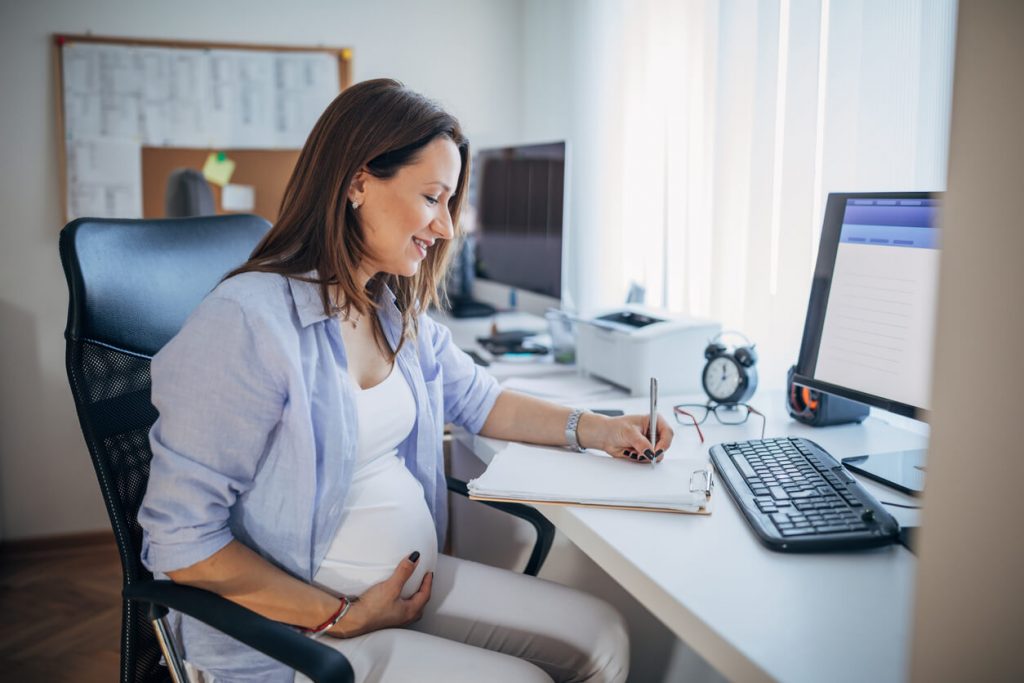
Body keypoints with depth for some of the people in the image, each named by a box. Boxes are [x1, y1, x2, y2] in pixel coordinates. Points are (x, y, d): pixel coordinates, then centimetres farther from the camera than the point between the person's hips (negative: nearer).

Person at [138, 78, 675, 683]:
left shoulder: (399, 313, 5)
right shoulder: (248, 322, -22)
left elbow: (479, 400, 21)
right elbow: (181, 542, -20)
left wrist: (595, 428, 6)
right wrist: (342, 617, -18)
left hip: (416, 580, 8)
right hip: (293, 628, -7)